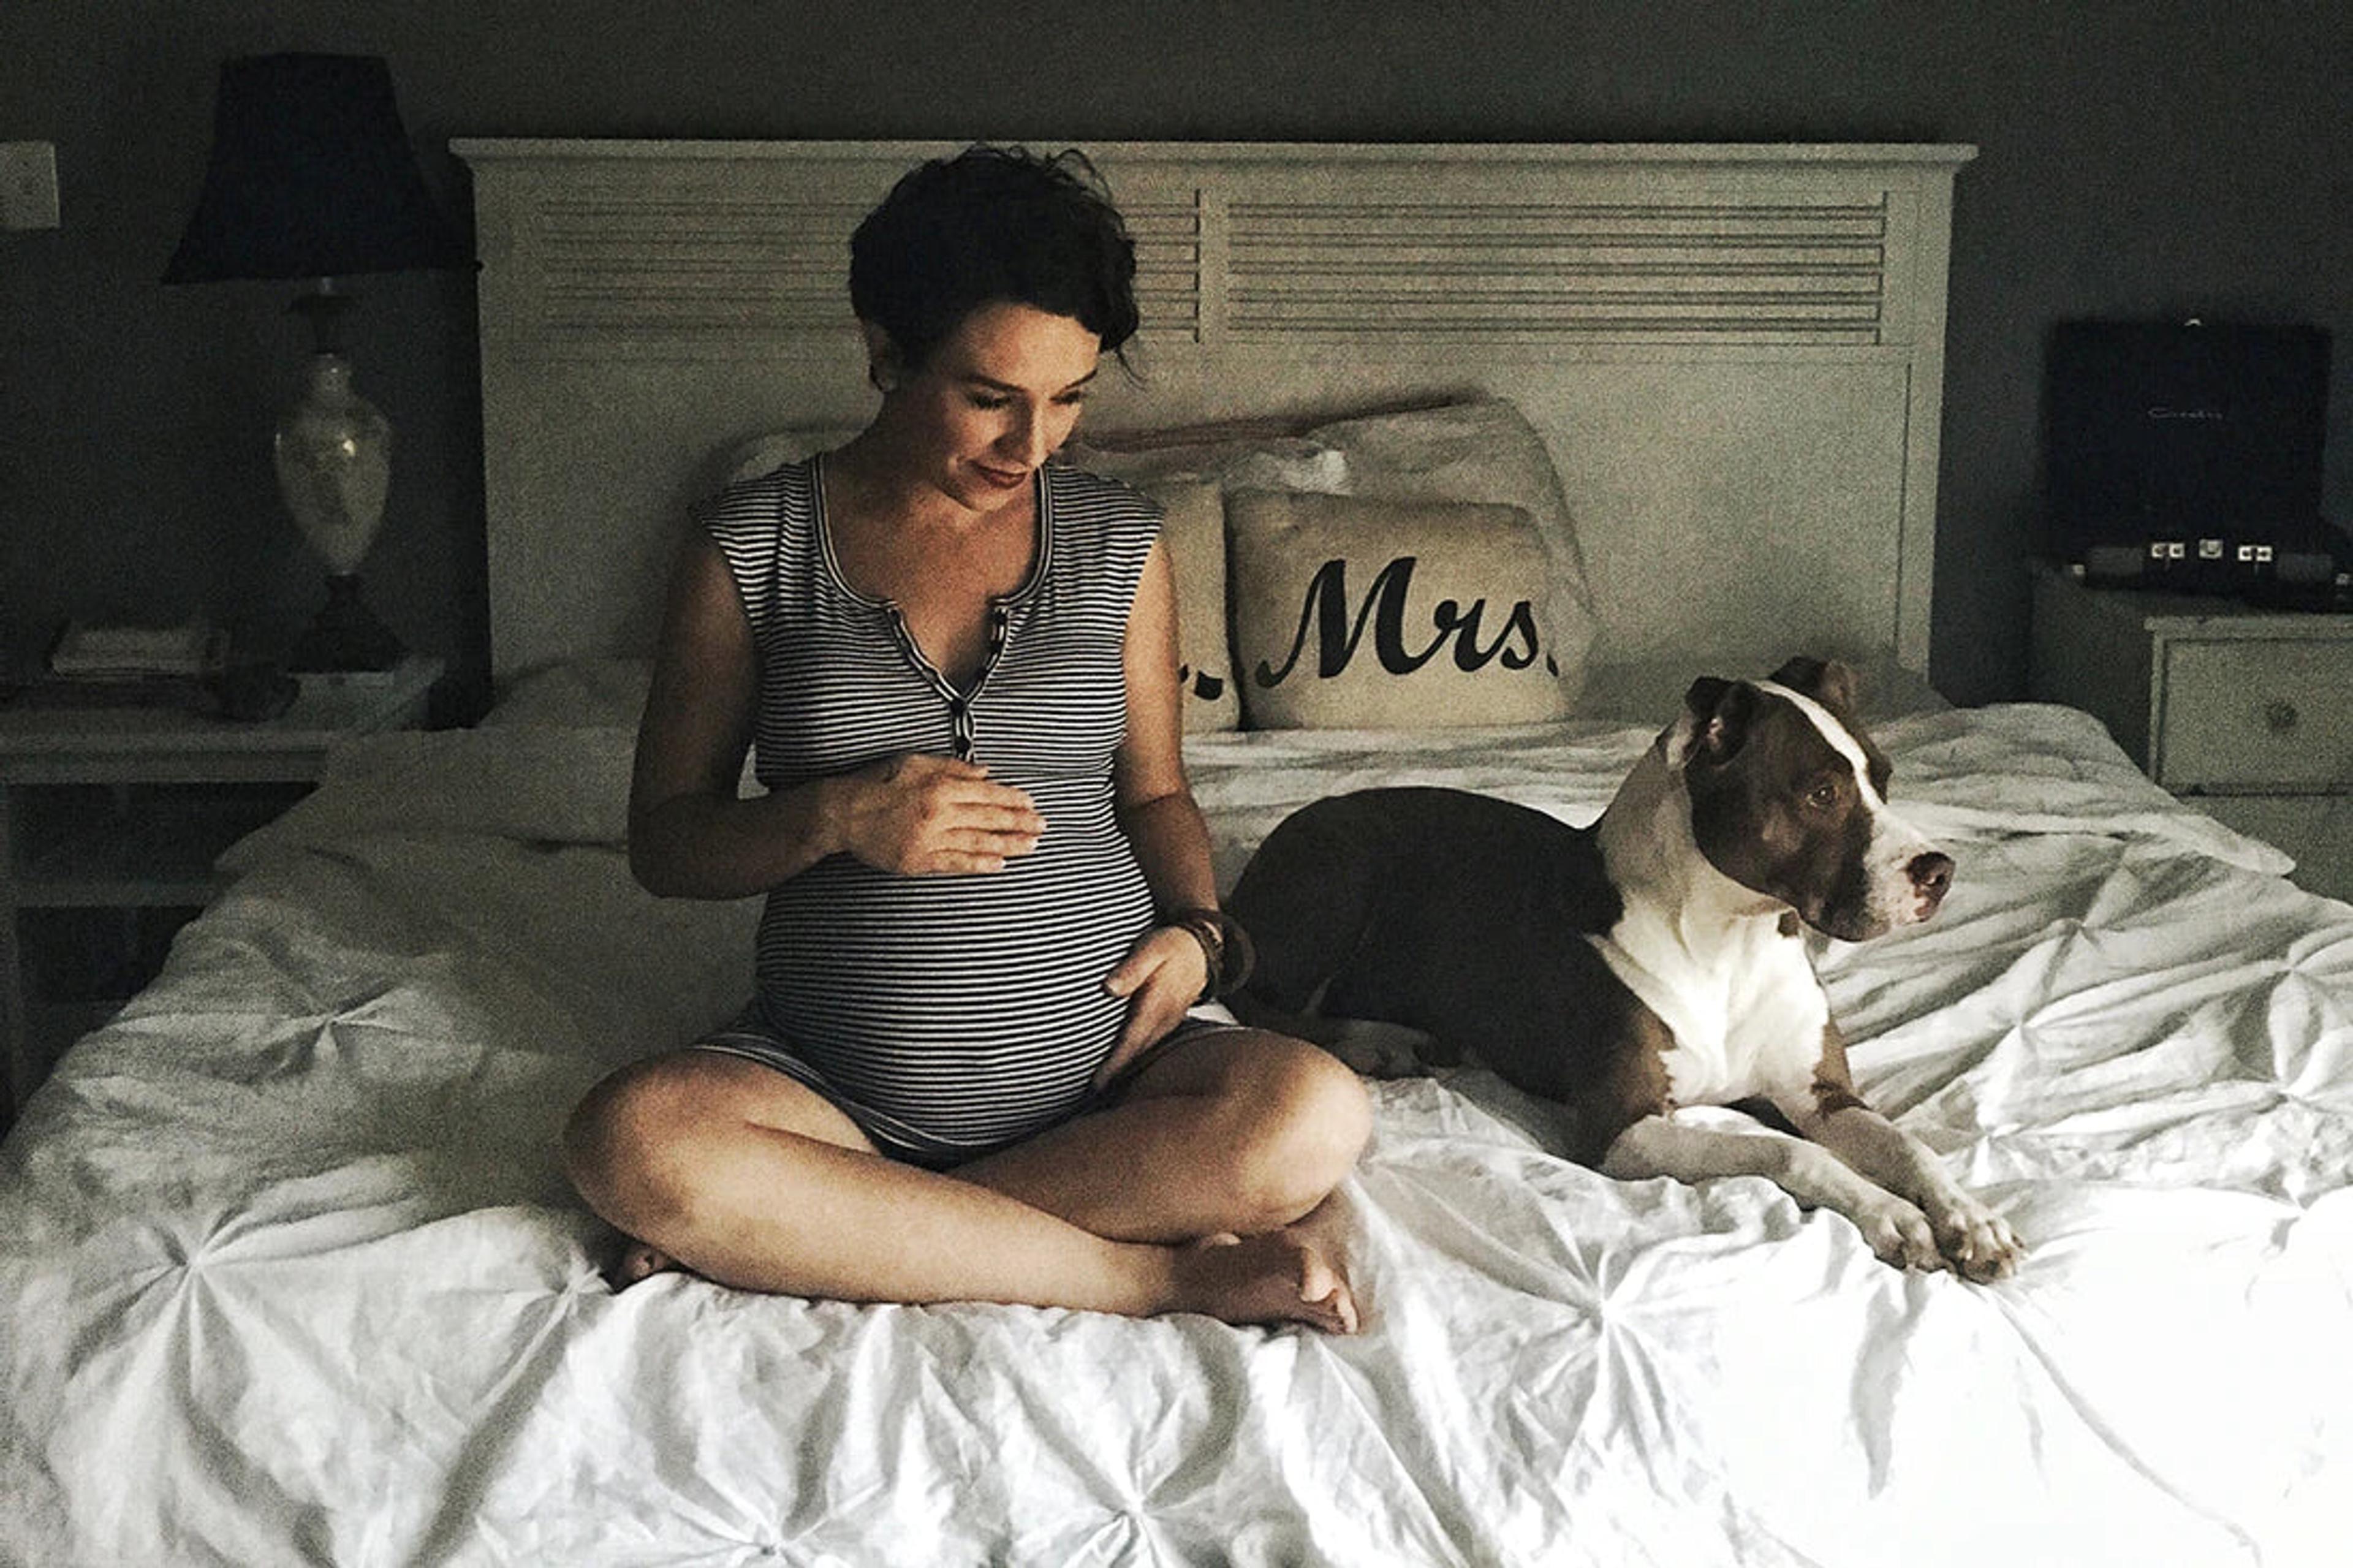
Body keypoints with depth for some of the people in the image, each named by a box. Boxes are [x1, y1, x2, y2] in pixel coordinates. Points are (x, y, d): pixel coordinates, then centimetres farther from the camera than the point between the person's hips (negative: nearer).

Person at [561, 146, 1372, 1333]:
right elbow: (661, 842, 3)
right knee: (628, 1139, -32)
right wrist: (834, 819, -16)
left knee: (1316, 1118, -29)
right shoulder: (749, 548, 0)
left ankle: (813, 1229, -19)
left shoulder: (1119, 545, 5)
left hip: (1098, 1067, 1)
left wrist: (1195, 928, -4)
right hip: (831, 1074, -1)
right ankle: (1164, 1271, -25)